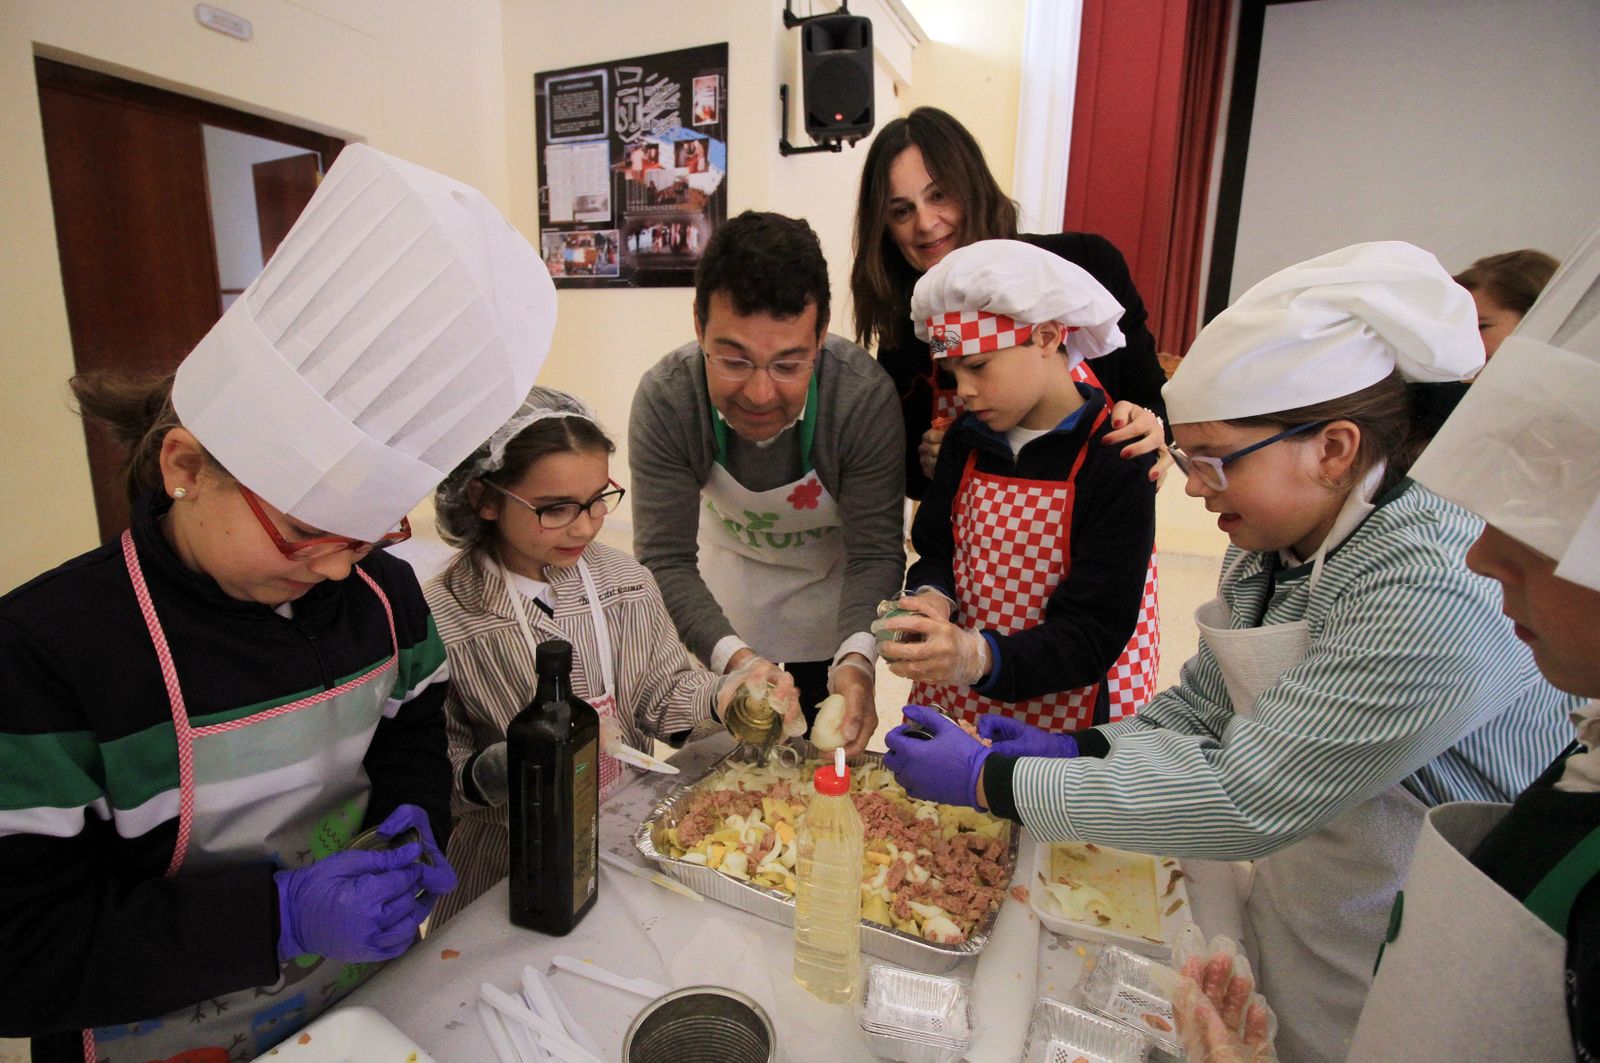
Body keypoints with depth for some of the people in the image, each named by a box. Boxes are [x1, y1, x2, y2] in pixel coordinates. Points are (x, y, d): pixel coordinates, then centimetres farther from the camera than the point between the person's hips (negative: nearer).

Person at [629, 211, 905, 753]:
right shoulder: (664, 398, -31)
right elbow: (666, 560, -28)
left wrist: (856, 658, -45)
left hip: (828, 619, -1)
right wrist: (735, 659, -44)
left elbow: (877, 553, -27)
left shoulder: (865, 395, -35)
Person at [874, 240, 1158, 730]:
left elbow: (1094, 638, -20)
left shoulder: (1117, 462, -17)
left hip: (1061, 715, -4)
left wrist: (978, 657, -36)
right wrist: (931, 599, -15)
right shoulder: (967, 440, 0)